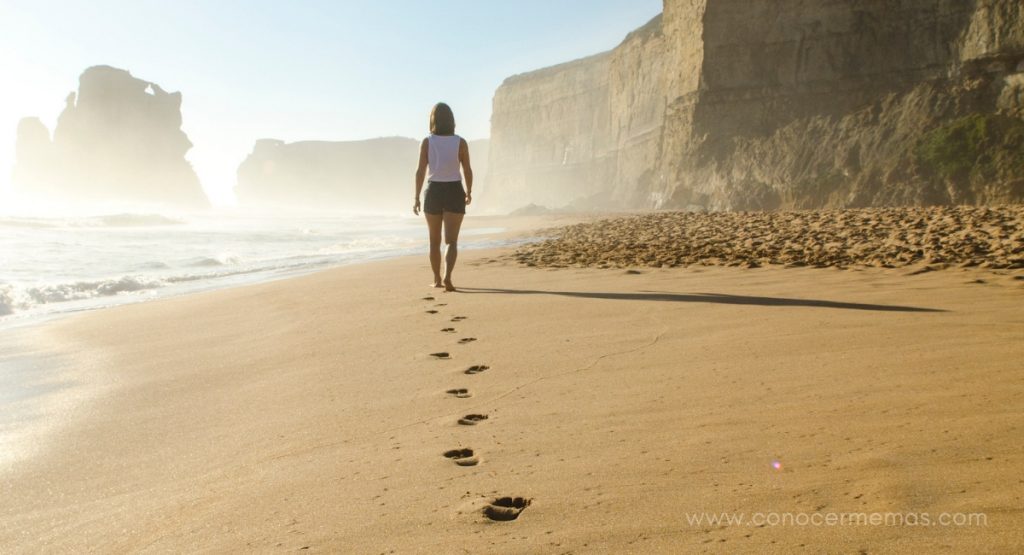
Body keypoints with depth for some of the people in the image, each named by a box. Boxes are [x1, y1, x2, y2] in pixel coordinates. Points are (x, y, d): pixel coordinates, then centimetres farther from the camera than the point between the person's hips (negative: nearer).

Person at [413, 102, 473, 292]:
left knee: (435, 240, 16)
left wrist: (417, 198, -3)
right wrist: (469, 192, 16)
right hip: (454, 193, -1)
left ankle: (437, 280, 24)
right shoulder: (460, 142, -4)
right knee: (451, 241, -2)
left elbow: (421, 171, -9)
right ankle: (447, 277, -24)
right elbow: (467, 171, 0)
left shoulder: (427, 142, -5)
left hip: (433, 193, 1)